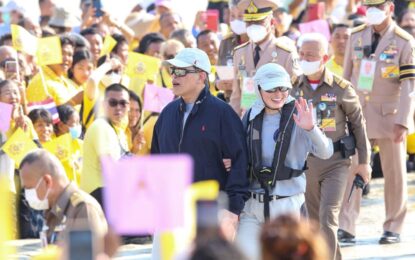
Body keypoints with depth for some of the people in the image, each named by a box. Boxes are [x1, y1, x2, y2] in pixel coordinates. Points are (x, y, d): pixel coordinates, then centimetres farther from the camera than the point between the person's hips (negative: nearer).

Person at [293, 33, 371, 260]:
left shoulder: (341, 88, -8)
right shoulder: (294, 88, 1)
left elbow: (358, 123, 2)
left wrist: (364, 161, 5)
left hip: (335, 163, -4)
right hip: (305, 163, 4)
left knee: (328, 218, -15)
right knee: (314, 221, 12)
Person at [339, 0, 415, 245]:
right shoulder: (357, 37, 5)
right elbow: (347, 75, 11)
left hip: (389, 115, -3)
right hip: (358, 113, 3)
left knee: (394, 173, 5)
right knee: (350, 168, -3)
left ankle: (394, 228, 14)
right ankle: (346, 225, -1)